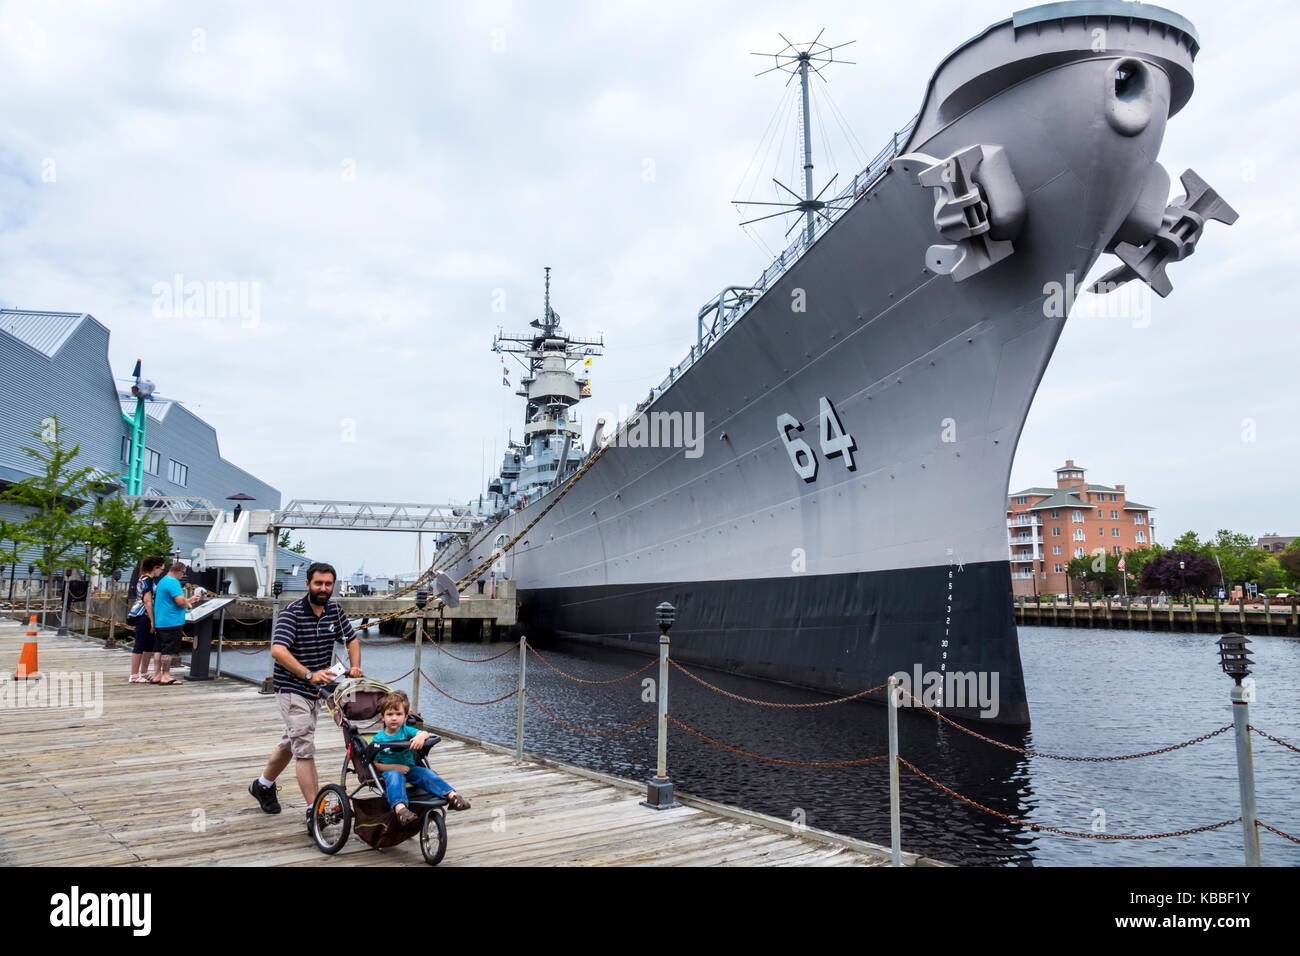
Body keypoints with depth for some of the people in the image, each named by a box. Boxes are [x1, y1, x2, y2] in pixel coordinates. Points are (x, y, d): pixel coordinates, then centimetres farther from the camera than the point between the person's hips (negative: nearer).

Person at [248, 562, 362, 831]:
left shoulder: (334, 611, 2)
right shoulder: (292, 613, -18)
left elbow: (352, 639, 15)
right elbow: (278, 651, -30)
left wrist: (355, 667, -2)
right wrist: (309, 674, -39)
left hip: (315, 690, 7)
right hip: (291, 690, -7)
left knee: (291, 742, 22)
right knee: (305, 748, -12)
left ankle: (263, 785, 45)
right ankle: (314, 812, -10)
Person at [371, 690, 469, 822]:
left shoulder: (406, 730, 6)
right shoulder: (378, 739, -2)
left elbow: (424, 733, -9)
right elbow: (374, 765, -6)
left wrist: (421, 736, -35)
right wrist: (395, 767, -19)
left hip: (409, 768, 4)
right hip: (389, 770, -4)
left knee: (426, 773, -22)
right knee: (395, 776, -36)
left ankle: (452, 796, -31)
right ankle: (399, 807, -60)